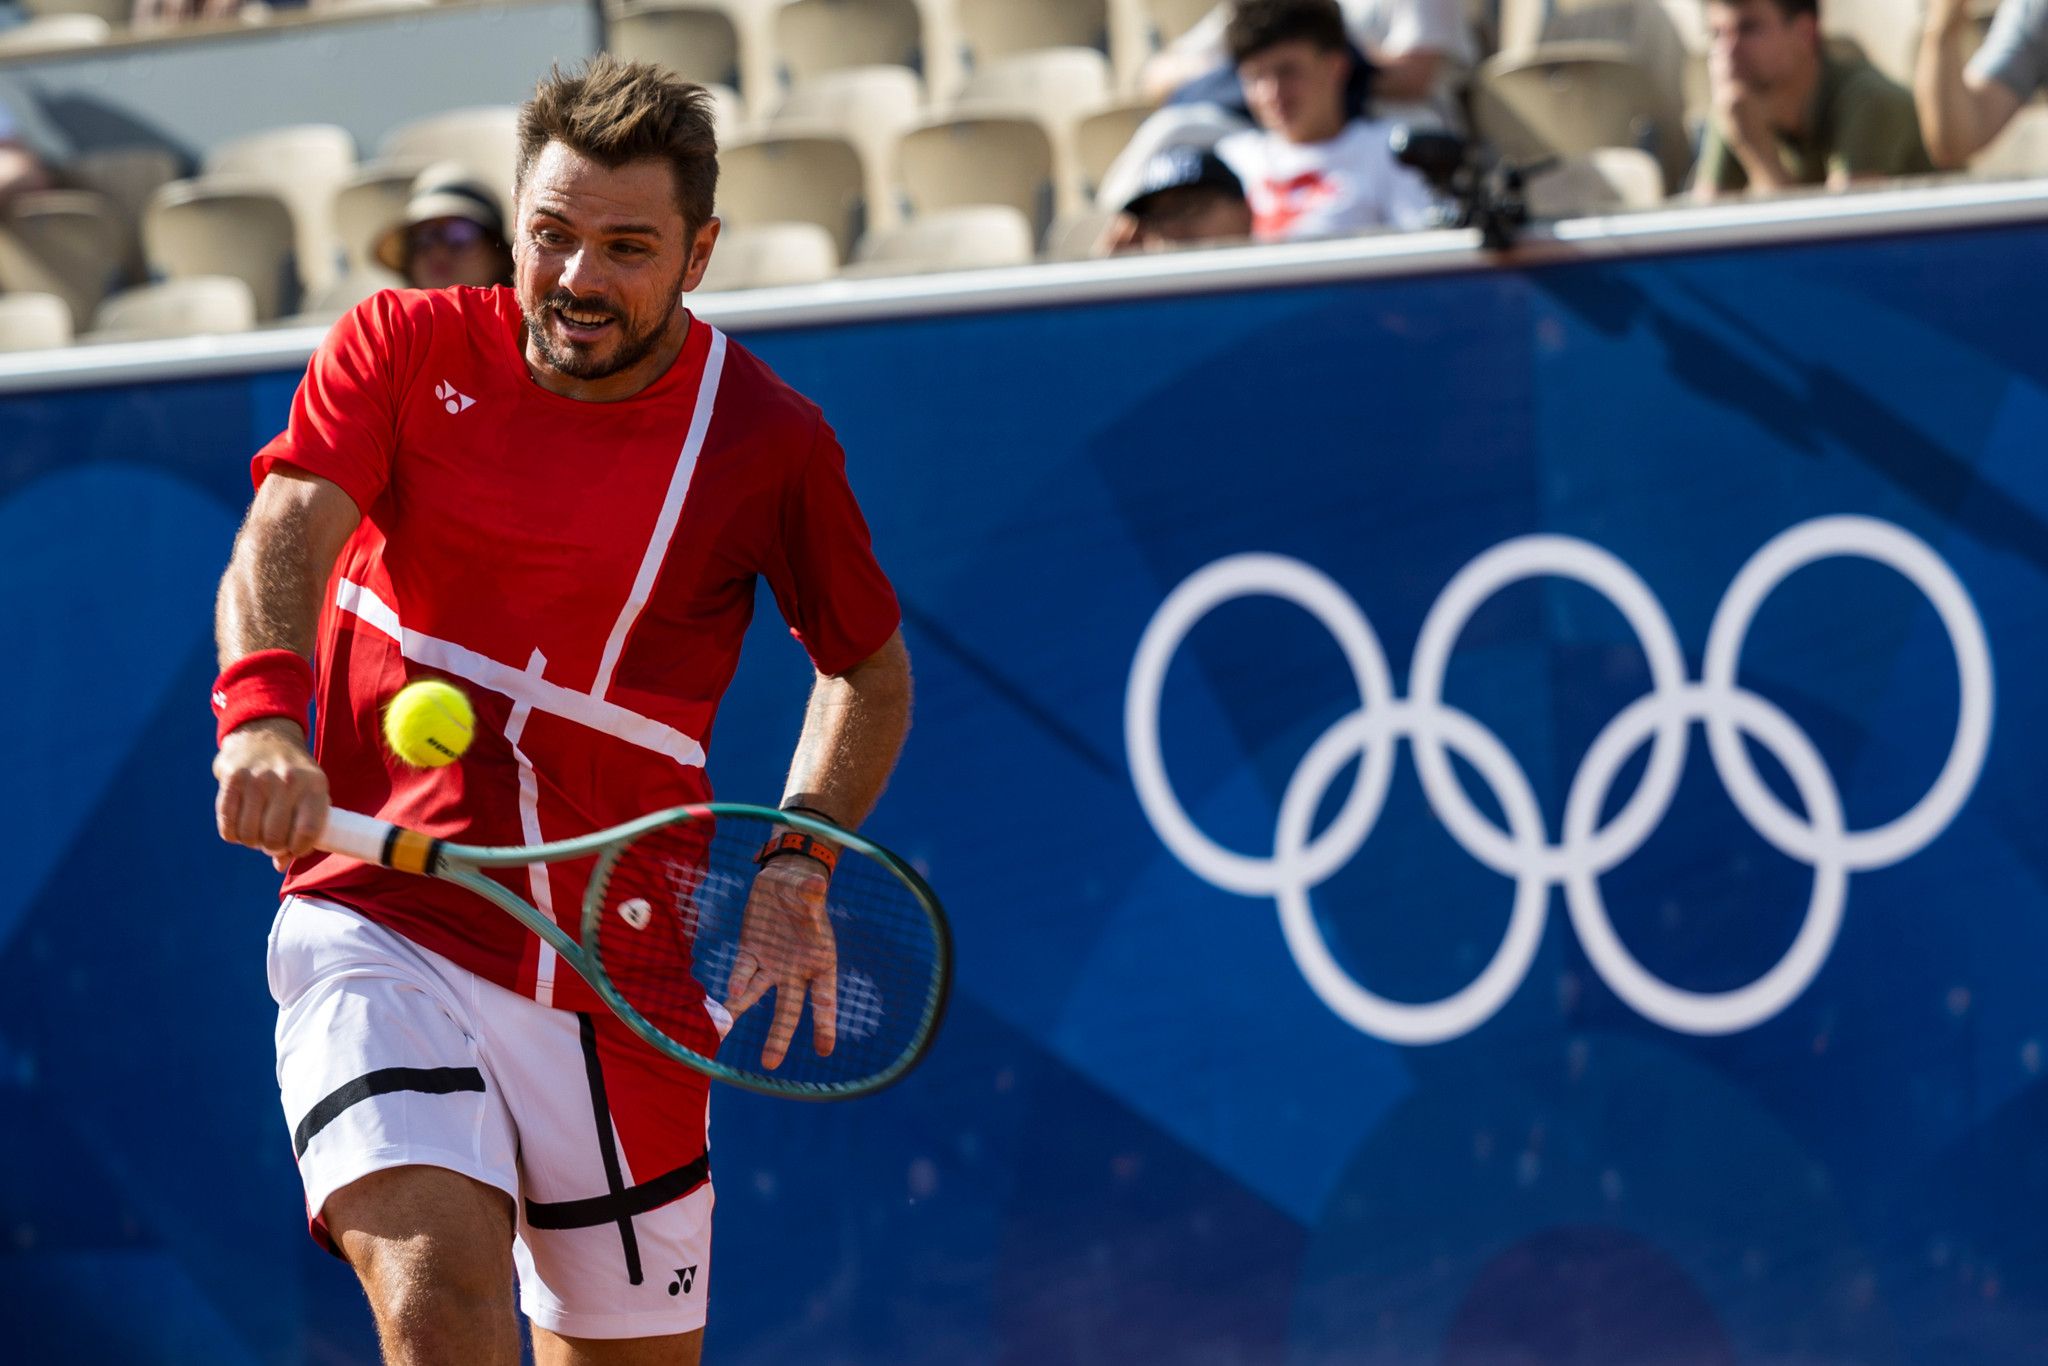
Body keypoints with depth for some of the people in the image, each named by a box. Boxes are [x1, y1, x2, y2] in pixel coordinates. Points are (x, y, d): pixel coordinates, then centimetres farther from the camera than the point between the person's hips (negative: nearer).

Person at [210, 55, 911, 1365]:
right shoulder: (401, 349, 1)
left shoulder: (767, 441, 1)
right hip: (379, 924, -2)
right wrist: (262, 710, -35)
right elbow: (285, 531, -14)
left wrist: (798, 862, -2)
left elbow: (869, 670, 14)